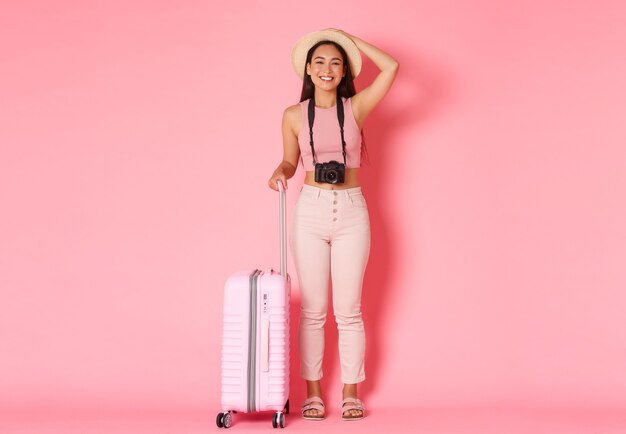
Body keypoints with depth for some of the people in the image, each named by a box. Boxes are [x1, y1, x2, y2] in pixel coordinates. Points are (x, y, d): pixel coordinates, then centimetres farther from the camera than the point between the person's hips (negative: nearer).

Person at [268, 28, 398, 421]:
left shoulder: (356, 108, 2)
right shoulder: (294, 115, 4)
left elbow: (391, 67, -8)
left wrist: (351, 39, 1)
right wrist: (280, 172, -8)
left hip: (351, 212, 0)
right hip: (310, 211, 1)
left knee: (348, 311, 4)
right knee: (313, 310, 5)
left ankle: (351, 392, 15)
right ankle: (312, 392, 15)